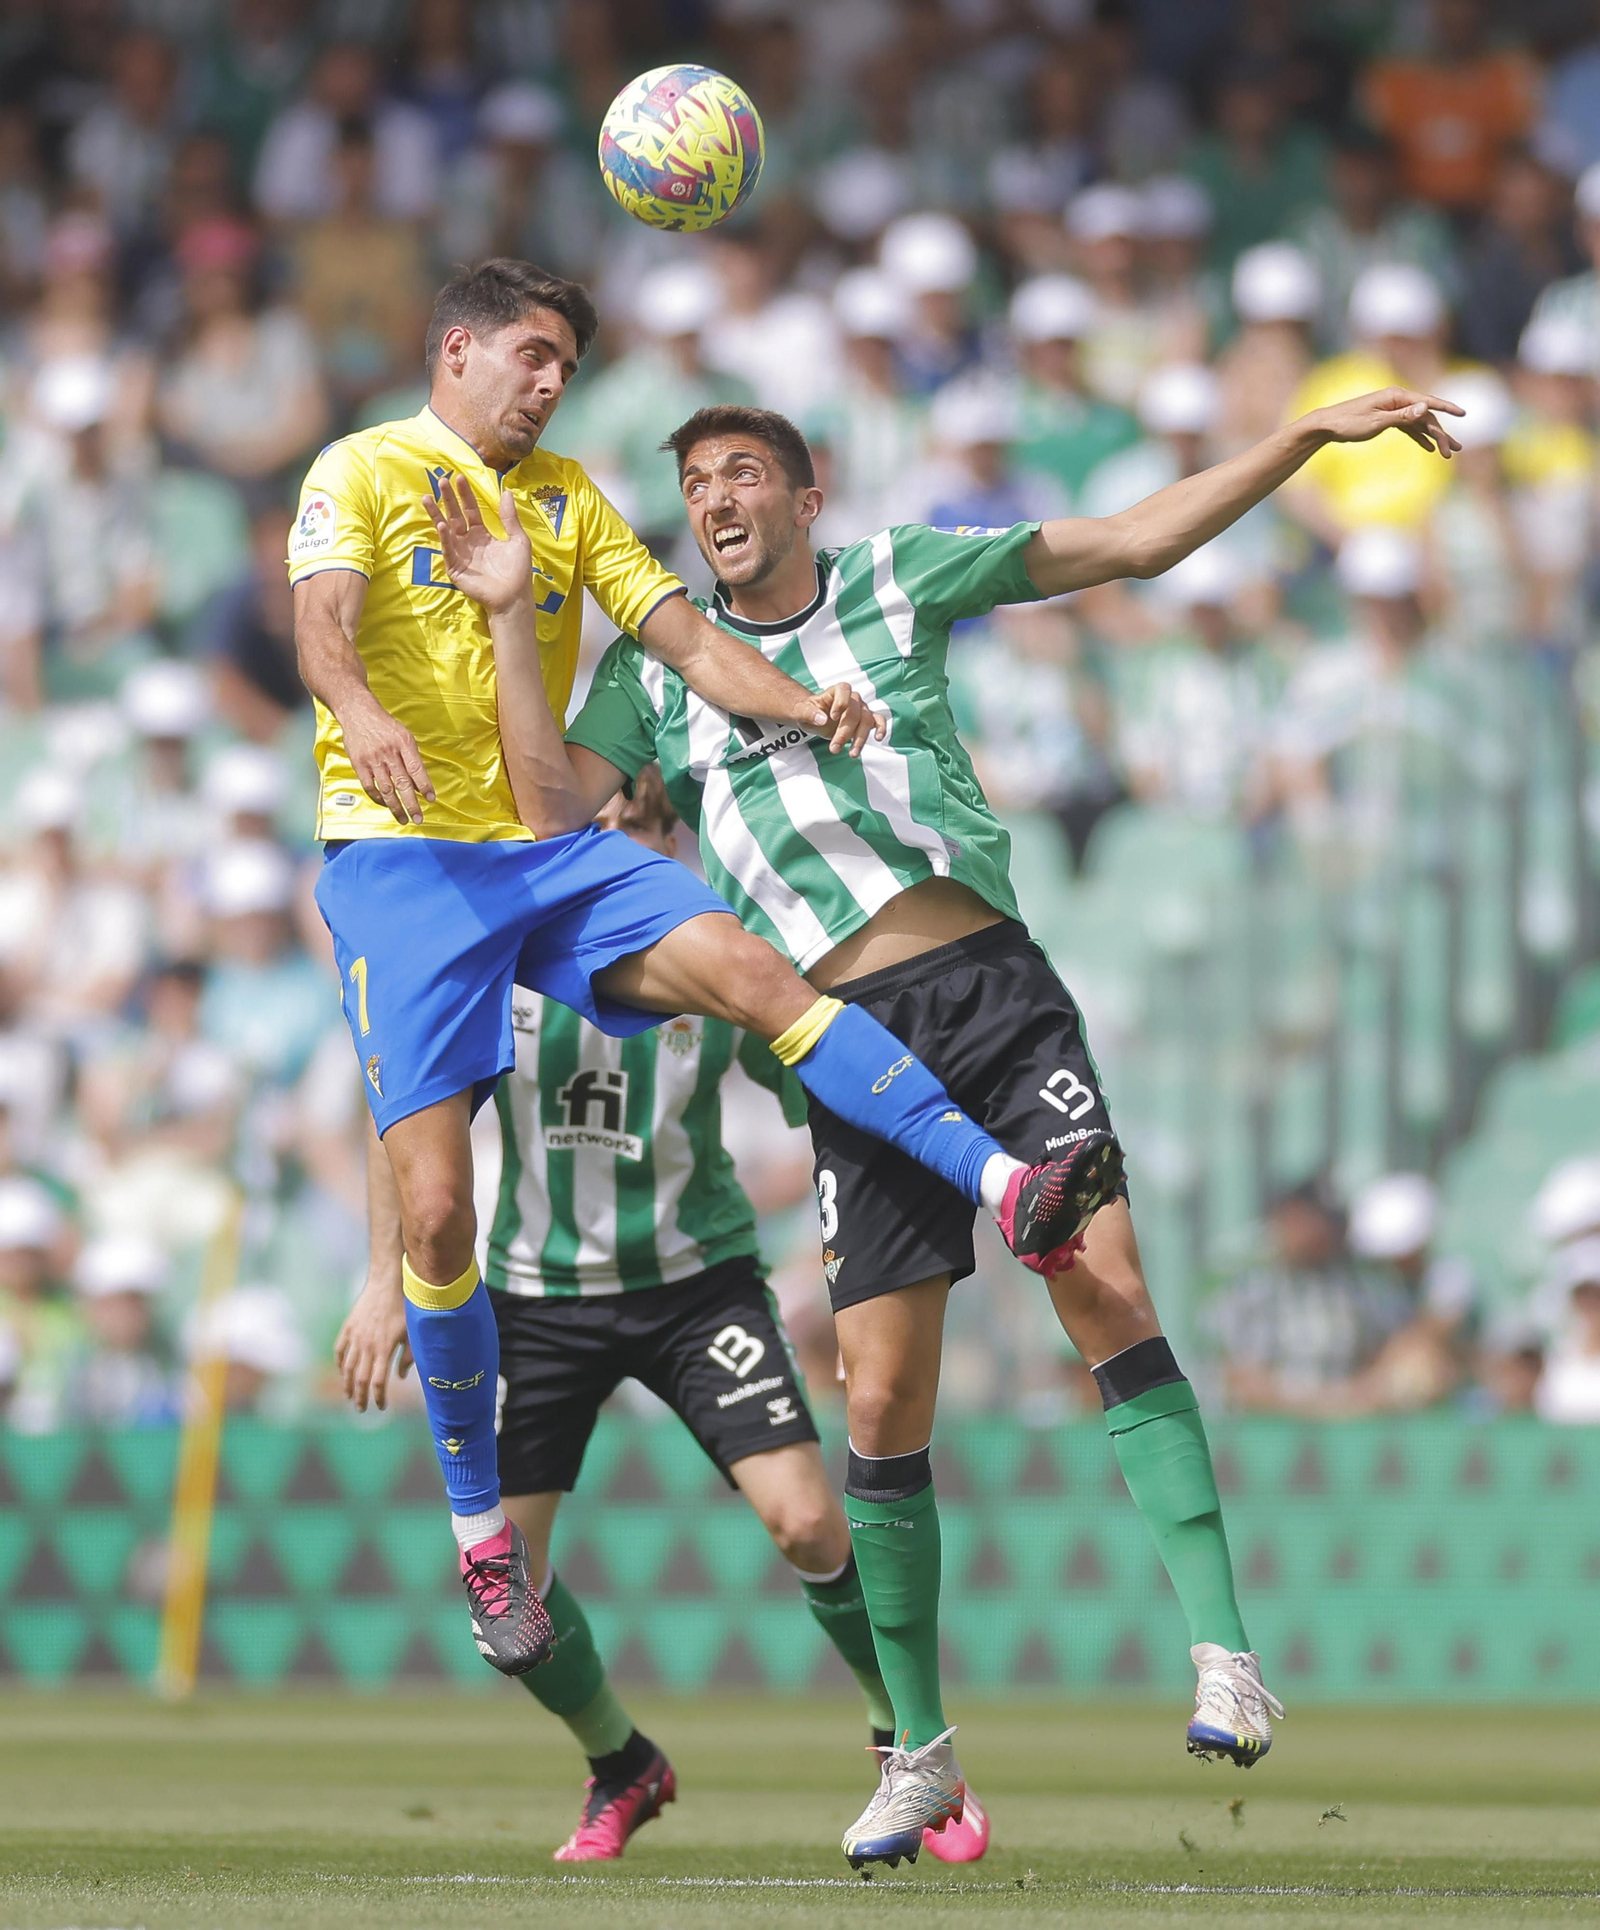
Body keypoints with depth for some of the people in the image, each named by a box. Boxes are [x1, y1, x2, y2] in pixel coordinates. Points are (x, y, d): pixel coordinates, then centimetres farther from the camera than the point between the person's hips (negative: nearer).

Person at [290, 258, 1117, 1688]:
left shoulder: (571, 500, 22)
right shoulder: (363, 472, 5)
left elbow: (686, 637, 12)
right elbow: (323, 620, -13)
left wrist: (802, 706, -9)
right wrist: (361, 712, -37)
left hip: (551, 846, 4)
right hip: (403, 857, -4)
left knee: (750, 972, -23)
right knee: (436, 1205, -10)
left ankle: (1005, 1187, -36)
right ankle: (481, 1530, 2)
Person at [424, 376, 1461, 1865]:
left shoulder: (900, 578, 12)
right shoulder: (657, 664, 13)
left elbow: (1136, 541, 15)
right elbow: (555, 807, -1)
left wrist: (1309, 436, 9)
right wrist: (509, 616, -5)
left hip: (993, 984, -1)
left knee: (1110, 1293, -19)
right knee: (881, 1405, -3)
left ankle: (1220, 1650, -19)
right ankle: (918, 1753, 10)